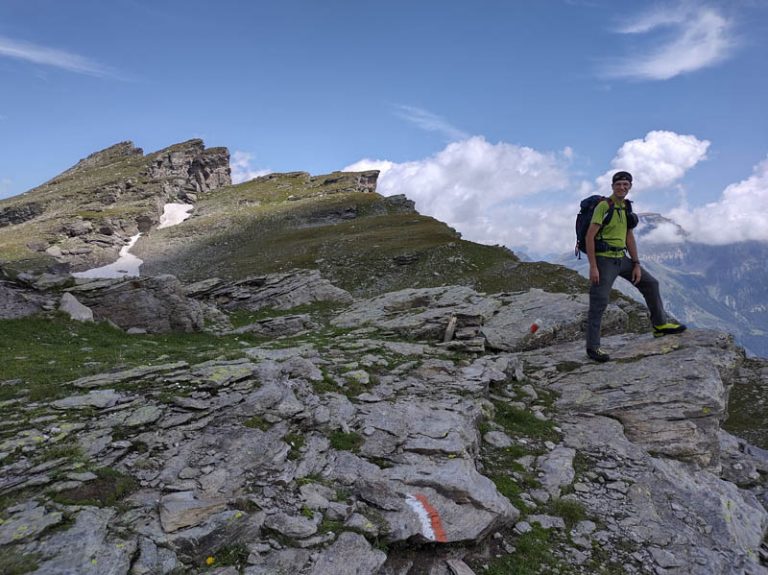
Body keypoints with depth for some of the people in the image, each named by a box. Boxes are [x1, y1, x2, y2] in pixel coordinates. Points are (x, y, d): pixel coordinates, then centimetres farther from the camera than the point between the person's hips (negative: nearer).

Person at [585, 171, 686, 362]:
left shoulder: (627, 208, 11)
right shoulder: (604, 206, -14)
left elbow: (630, 237, 15)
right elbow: (590, 236, -19)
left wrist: (636, 264, 9)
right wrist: (593, 267, -23)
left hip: (622, 259, 8)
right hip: (604, 259, -8)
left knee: (650, 283, 15)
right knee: (599, 303, -8)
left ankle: (660, 324, 30)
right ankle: (592, 347, -1)